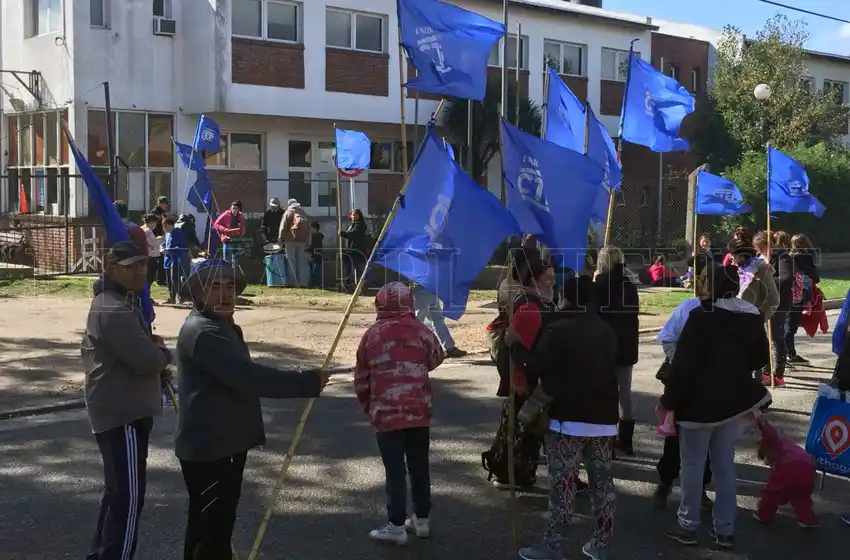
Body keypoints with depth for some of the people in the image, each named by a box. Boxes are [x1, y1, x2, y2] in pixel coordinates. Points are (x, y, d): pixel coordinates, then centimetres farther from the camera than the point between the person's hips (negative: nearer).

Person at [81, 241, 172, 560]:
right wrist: (163, 351, -4)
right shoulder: (116, 311, -22)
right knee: (129, 497, -8)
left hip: (118, 409, 11)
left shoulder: (113, 302, 14)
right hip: (123, 414, -11)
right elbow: (148, 360, -27)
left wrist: (154, 355, 10)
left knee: (117, 490, 21)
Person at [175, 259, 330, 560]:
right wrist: (309, 382, -22)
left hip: (223, 444, 11)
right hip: (207, 448, -11)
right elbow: (250, 377, -29)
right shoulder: (203, 332, -22)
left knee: (212, 524, 21)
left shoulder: (221, 326, 15)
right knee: (211, 528, -6)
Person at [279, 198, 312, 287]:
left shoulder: (288, 212, 1)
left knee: (291, 261, 1)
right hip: (302, 240, 4)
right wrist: (307, 241, 15)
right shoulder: (304, 213, 15)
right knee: (301, 262, 8)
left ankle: (292, 282, -3)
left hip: (291, 240, -4)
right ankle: (303, 282, 6)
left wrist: (280, 238, -2)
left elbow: (283, 226, -6)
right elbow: (308, 228, 14)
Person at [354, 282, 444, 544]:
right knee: (419, 467, 14)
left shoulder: (372, 335, -3)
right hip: (419, 412, 3)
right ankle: (421, 520, 23)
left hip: (386, 414, -2)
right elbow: (436, 359, 16)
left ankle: (397, 526, 5)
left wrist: (368, 407, 18)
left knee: (395, 471, 2)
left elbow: (361, 379, 3)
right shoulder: (421, 331, -1)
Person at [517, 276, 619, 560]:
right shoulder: (608, 332, 12)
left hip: (567, 418, -7)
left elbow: (535, 368, -15)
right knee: (602, 481, 11)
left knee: (562, 484, -2)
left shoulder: (558, 330, -13)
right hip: (604, 417, 7)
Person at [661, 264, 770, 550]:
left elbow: (683, 362, -16)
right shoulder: (752, 318, 3)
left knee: (693, 465, 4)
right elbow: (760, 358, 13)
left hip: (700, 400, -6)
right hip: (734, 400, 6)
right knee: (725, 466, 12)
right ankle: (725, 530, 15)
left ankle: (688, 527, 10)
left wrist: (668, 400, -9)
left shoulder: (702, 316, -15)